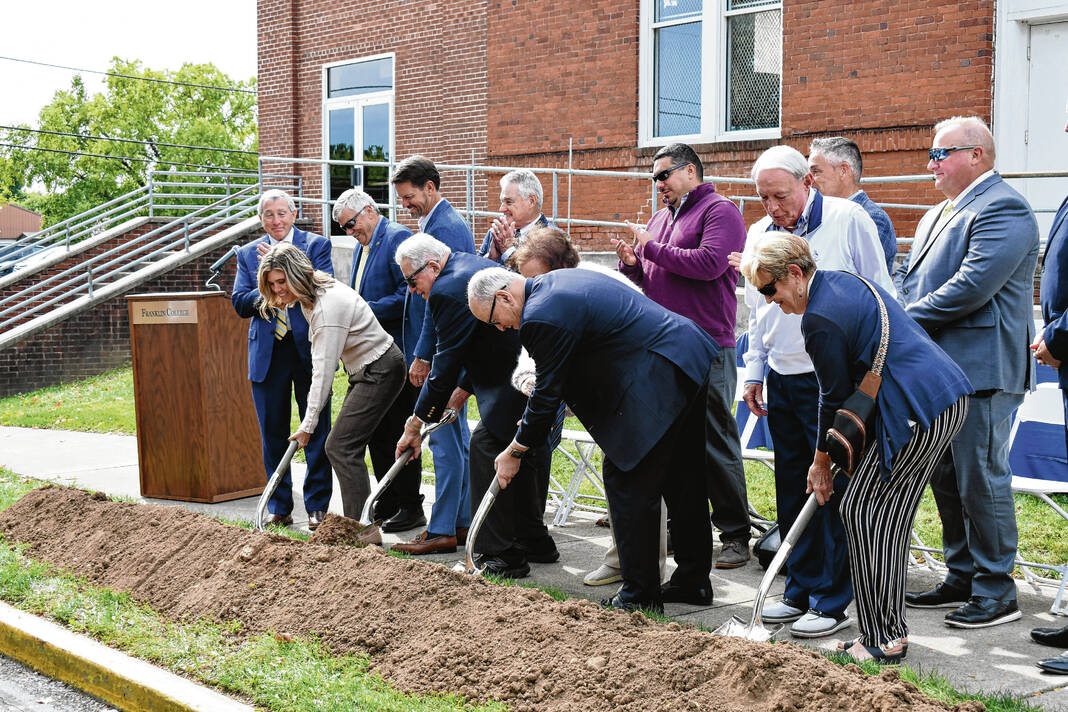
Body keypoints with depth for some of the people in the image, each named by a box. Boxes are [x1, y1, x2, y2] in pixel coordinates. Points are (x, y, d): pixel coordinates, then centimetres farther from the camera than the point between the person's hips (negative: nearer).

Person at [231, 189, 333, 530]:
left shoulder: (316, 245, 2)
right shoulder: (248, 254, 10)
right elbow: (240, 303, 1)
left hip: (309, 349, -3)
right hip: (267, 354, 3)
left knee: (317, 431, 3)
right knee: (272, 435, 8)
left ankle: (318, 507, 12)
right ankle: (279, 508, 18)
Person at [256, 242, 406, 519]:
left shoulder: (328, 305, -25)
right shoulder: (309, 298, 5)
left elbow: (324, 368, -25)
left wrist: (308, 424, -22)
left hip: (381, 372, -10)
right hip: (365, 371, 10)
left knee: (342, 447, -14)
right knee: (338, 446, 9)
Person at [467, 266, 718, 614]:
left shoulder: (542, 316, -15)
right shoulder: (557, 282, 17)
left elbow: (548, 392, -8)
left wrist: (514, 452, 4)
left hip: (659, 377, -11)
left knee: (627, 481, -2)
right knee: (682, 478, 17)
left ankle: (639, 595, 6)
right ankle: (693, 581, 28)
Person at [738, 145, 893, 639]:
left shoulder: (848, 220, -6)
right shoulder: (758, 235, 11)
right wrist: (754, 373, 16)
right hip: (782, 380, 6)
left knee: (833, 489, -2)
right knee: (791, 487, 11)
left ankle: (832, 602, 8)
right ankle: (800, 591, 23)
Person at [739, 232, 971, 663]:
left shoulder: (819, 318, -15)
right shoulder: (841, 280, 15)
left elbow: (836, 395, -7)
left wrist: (821, 462, 6)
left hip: (918, 410, -11)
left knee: (862, 511, -4)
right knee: (888, 516, 14)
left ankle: (883, 641, 0)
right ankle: (892, 632, 20)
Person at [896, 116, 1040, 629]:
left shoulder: (1003, 209, -12)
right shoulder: (936, 216, 20)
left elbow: (972, 287, -23)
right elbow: (907, 277, 18)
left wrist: (907, 321, -15)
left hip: (981, 372, -9)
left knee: (981, 480, -3)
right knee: (947, 480, 15)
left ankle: (996, 592, 9)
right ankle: (961, 579, 27)